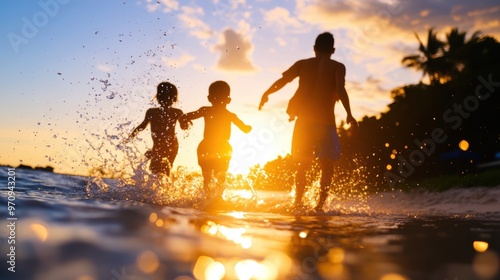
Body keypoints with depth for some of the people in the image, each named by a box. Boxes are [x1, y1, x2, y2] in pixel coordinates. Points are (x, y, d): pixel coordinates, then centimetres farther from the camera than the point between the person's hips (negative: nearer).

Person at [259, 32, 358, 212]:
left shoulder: (302, 64, 9)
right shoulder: (337, 67, 3)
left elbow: (282, 81, 2)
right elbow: (340, 89, -14)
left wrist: (266, 94, 17)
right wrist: (349, 114, -14)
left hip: (304, 120, 3)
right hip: (325, 121, -3)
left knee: (302, 165, 14)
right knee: (327, 166, 5)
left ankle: (298, 202, 11)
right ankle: (320, 204, -6)